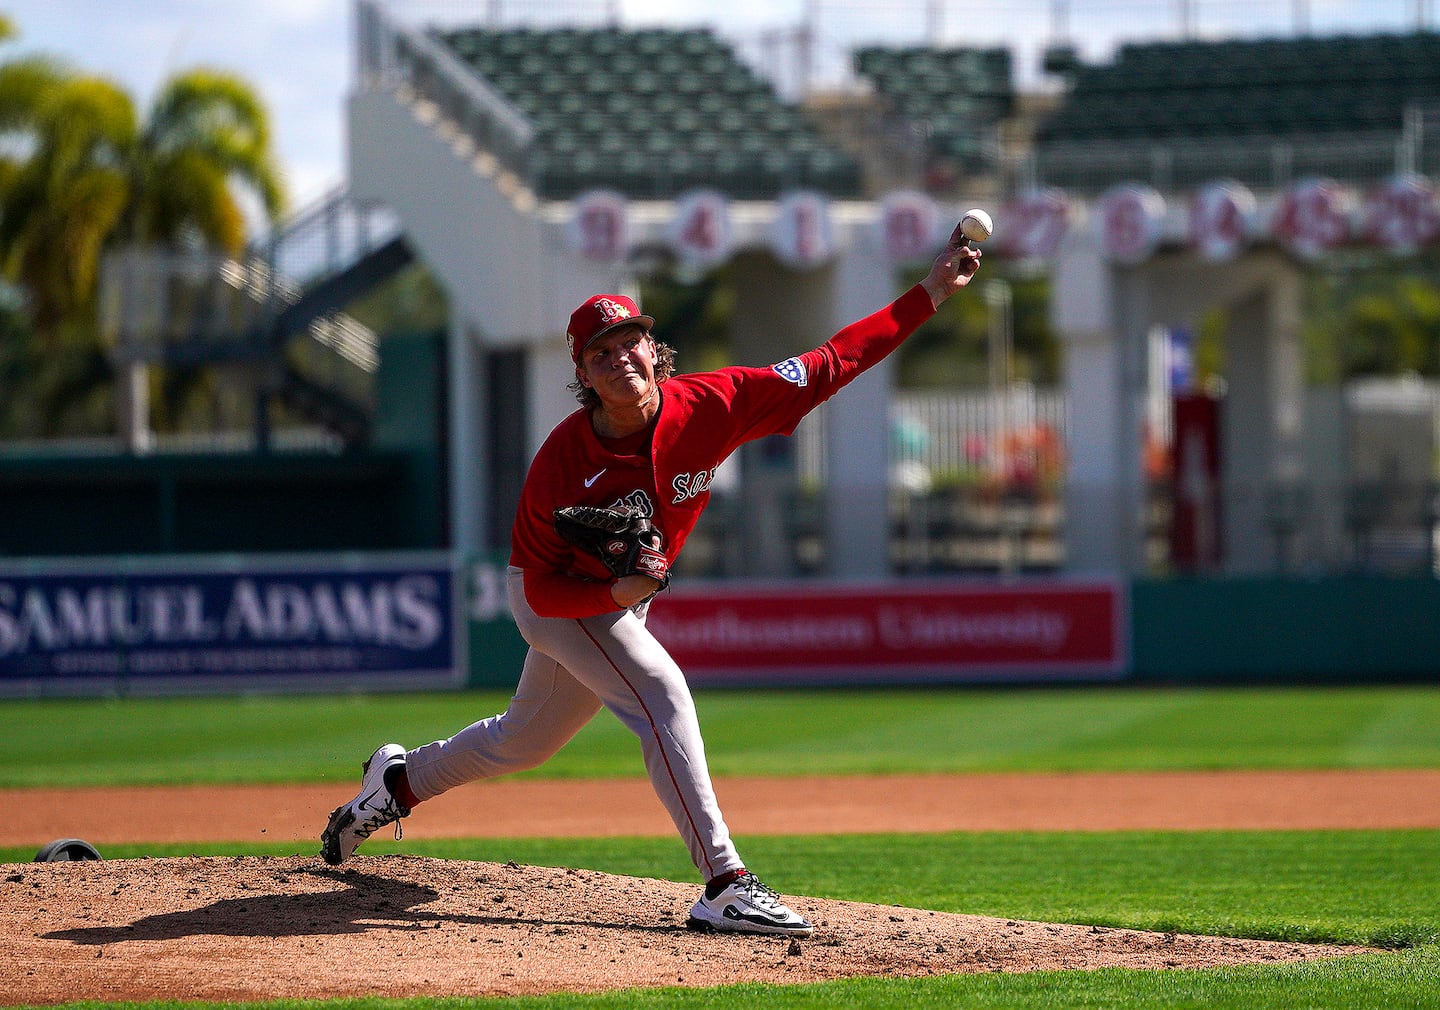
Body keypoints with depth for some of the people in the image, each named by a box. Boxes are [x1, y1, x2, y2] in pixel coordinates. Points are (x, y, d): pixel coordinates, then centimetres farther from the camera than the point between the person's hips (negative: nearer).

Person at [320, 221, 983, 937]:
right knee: (661, 694, -26)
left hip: (625, 599, 6)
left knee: (524, 740, 20)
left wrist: (930, 294, -27)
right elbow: (544, 585, -23)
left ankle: (399, 780, 46)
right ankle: (724, 885, -27)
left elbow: (833, 363, -22)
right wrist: (616, 593, -41)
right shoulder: (562, 462, -31)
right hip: (557, 596, -6)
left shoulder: (709, 407, -23)